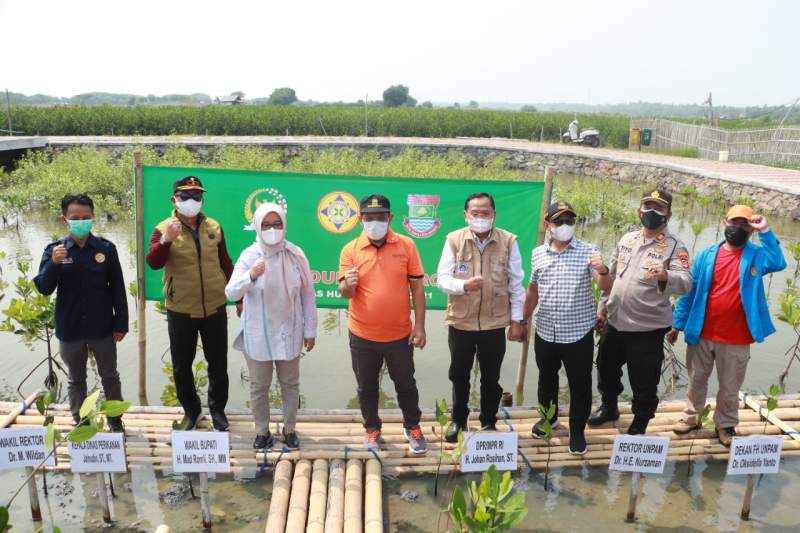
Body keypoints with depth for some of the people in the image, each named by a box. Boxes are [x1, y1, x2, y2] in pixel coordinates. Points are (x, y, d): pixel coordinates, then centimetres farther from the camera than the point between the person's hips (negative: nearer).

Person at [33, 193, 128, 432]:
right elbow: (43, 288, -7)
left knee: (110, 377, 13)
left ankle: (115, 421, 30)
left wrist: (121, 323, -3)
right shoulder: (54, 249, -4)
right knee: (76, 380, 17)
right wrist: (54, 264, -24)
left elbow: (118, 289, -2)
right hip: (69, 330, 1)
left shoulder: (106, 248, -6)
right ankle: (80, 424, 32)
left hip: (102, 328, -1)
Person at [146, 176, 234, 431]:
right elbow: (153, 263, -19)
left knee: (218, 364, 11)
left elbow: (226, 264, 11)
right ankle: (191, 410, 32)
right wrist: (166, 240, -35)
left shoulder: (214, 227, 3)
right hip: (180, 312, -1)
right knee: (181, 367, 11)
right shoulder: (164, 228, -5)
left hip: (214, 309, 2)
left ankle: (218, 409, 30)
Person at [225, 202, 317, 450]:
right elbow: (230, 294, -19)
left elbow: (307, 295, -2)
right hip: (258, 335, -1)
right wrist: (250, 276, -38)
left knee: (290, 383, 16)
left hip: (288, 333, 1)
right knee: (259, 386, 14)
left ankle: (289, 428, 35)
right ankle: (262, 430, 34)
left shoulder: (295, 255, -9)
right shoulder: (249, 256, -12)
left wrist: (310, 330, 1)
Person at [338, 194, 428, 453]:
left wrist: (419, 326, -5)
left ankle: (412, 427, 37)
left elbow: (417, 287, -2)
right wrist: (348, 284, -29)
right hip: (362, 335, 1)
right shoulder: (350, 250, -5)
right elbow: (345, 293, -5)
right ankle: (372, 429, 37)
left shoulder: (406, 245, -6)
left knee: (405, 384, 15)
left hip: (399, 334, 0)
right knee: (367, 387, 16)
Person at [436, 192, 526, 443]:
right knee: (459, 375, 16)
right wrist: (463, 285, -28)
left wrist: (517, 320, -1)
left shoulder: (509, 241, -6)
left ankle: (489, 423, 35)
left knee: (491, 377, 14)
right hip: (460, 322, 0)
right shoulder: (454, 240, -7)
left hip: (495, 323, 0)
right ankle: (458, 419, 38)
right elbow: (442, 278, -7)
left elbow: (516, 283, -1)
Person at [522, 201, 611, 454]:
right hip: (545, 333, 3)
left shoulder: (587, 251, -8)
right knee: (547, 379, 21)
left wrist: (603, 270, -35)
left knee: (579, 385, 8)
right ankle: (549, 417, 44)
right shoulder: (537, 254, 2)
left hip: (579, 333, -3)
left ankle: (577, 431, 26)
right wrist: (523, 320, 15)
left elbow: (606, 287, -14)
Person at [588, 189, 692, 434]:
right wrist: (603, 305, 16)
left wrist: (666, 276, -48)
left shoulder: (674, 246, -12)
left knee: (644, 383, 6)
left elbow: (686, 283, -27)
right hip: (615, 322, 6)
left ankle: (639, 426, 29)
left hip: (648, 328, -6)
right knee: (607, 369, 23)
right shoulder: (627, 239, 6)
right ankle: (609, 408, 48)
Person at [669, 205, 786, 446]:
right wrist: (677, 324, 1)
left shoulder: (756, 256, -1)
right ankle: (691, 417, 36)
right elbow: (690, 291, 2)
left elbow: (778, 263, -25)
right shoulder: (707, 255, 1)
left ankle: (725, 424, 33)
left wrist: (765, 232, -24)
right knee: (696, 380, 18)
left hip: (736, 339, -1)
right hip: (701, 335, 1)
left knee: (730, 387, 13)